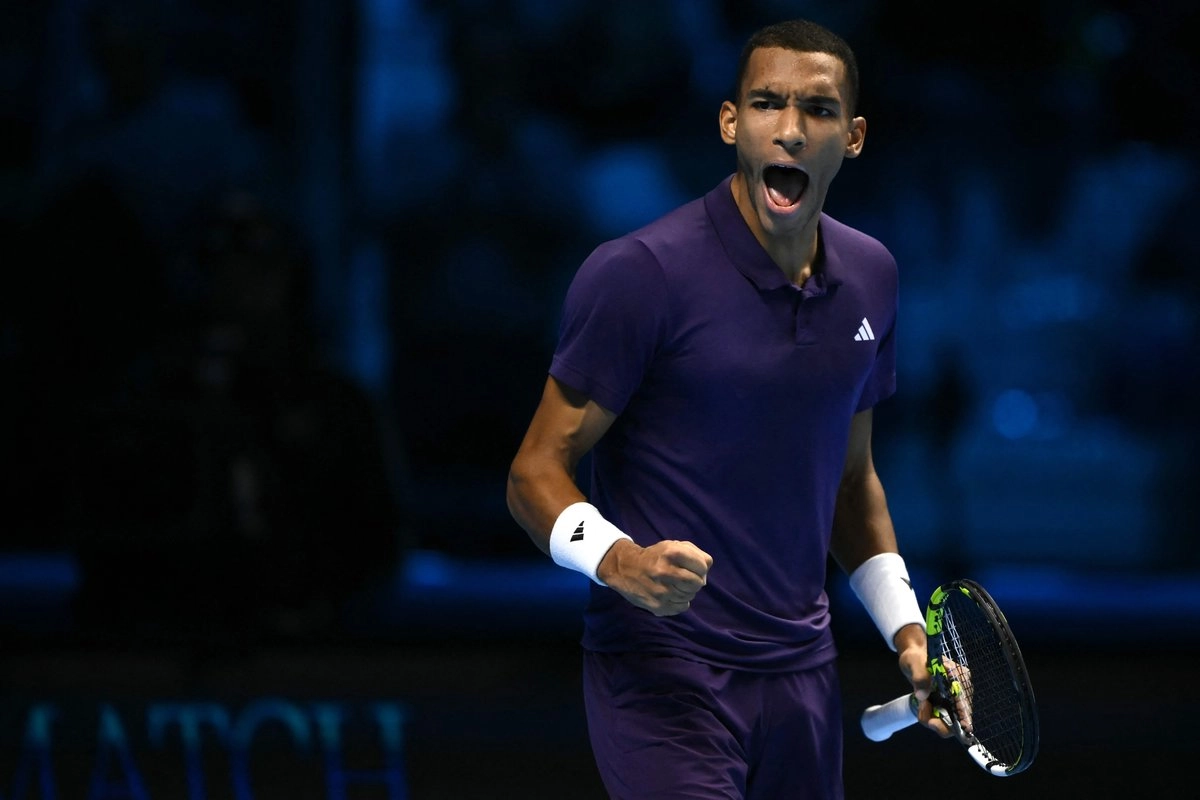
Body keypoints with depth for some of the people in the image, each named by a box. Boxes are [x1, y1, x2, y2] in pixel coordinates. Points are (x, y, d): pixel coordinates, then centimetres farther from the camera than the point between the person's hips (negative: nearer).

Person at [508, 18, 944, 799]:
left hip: (801, 672, 6)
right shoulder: (639, 273, -12)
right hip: (663, 669, -6)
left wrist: (905, 627, 13)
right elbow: (536, 471, -10)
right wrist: (618, 559, -28)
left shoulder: (870, 277, 8)